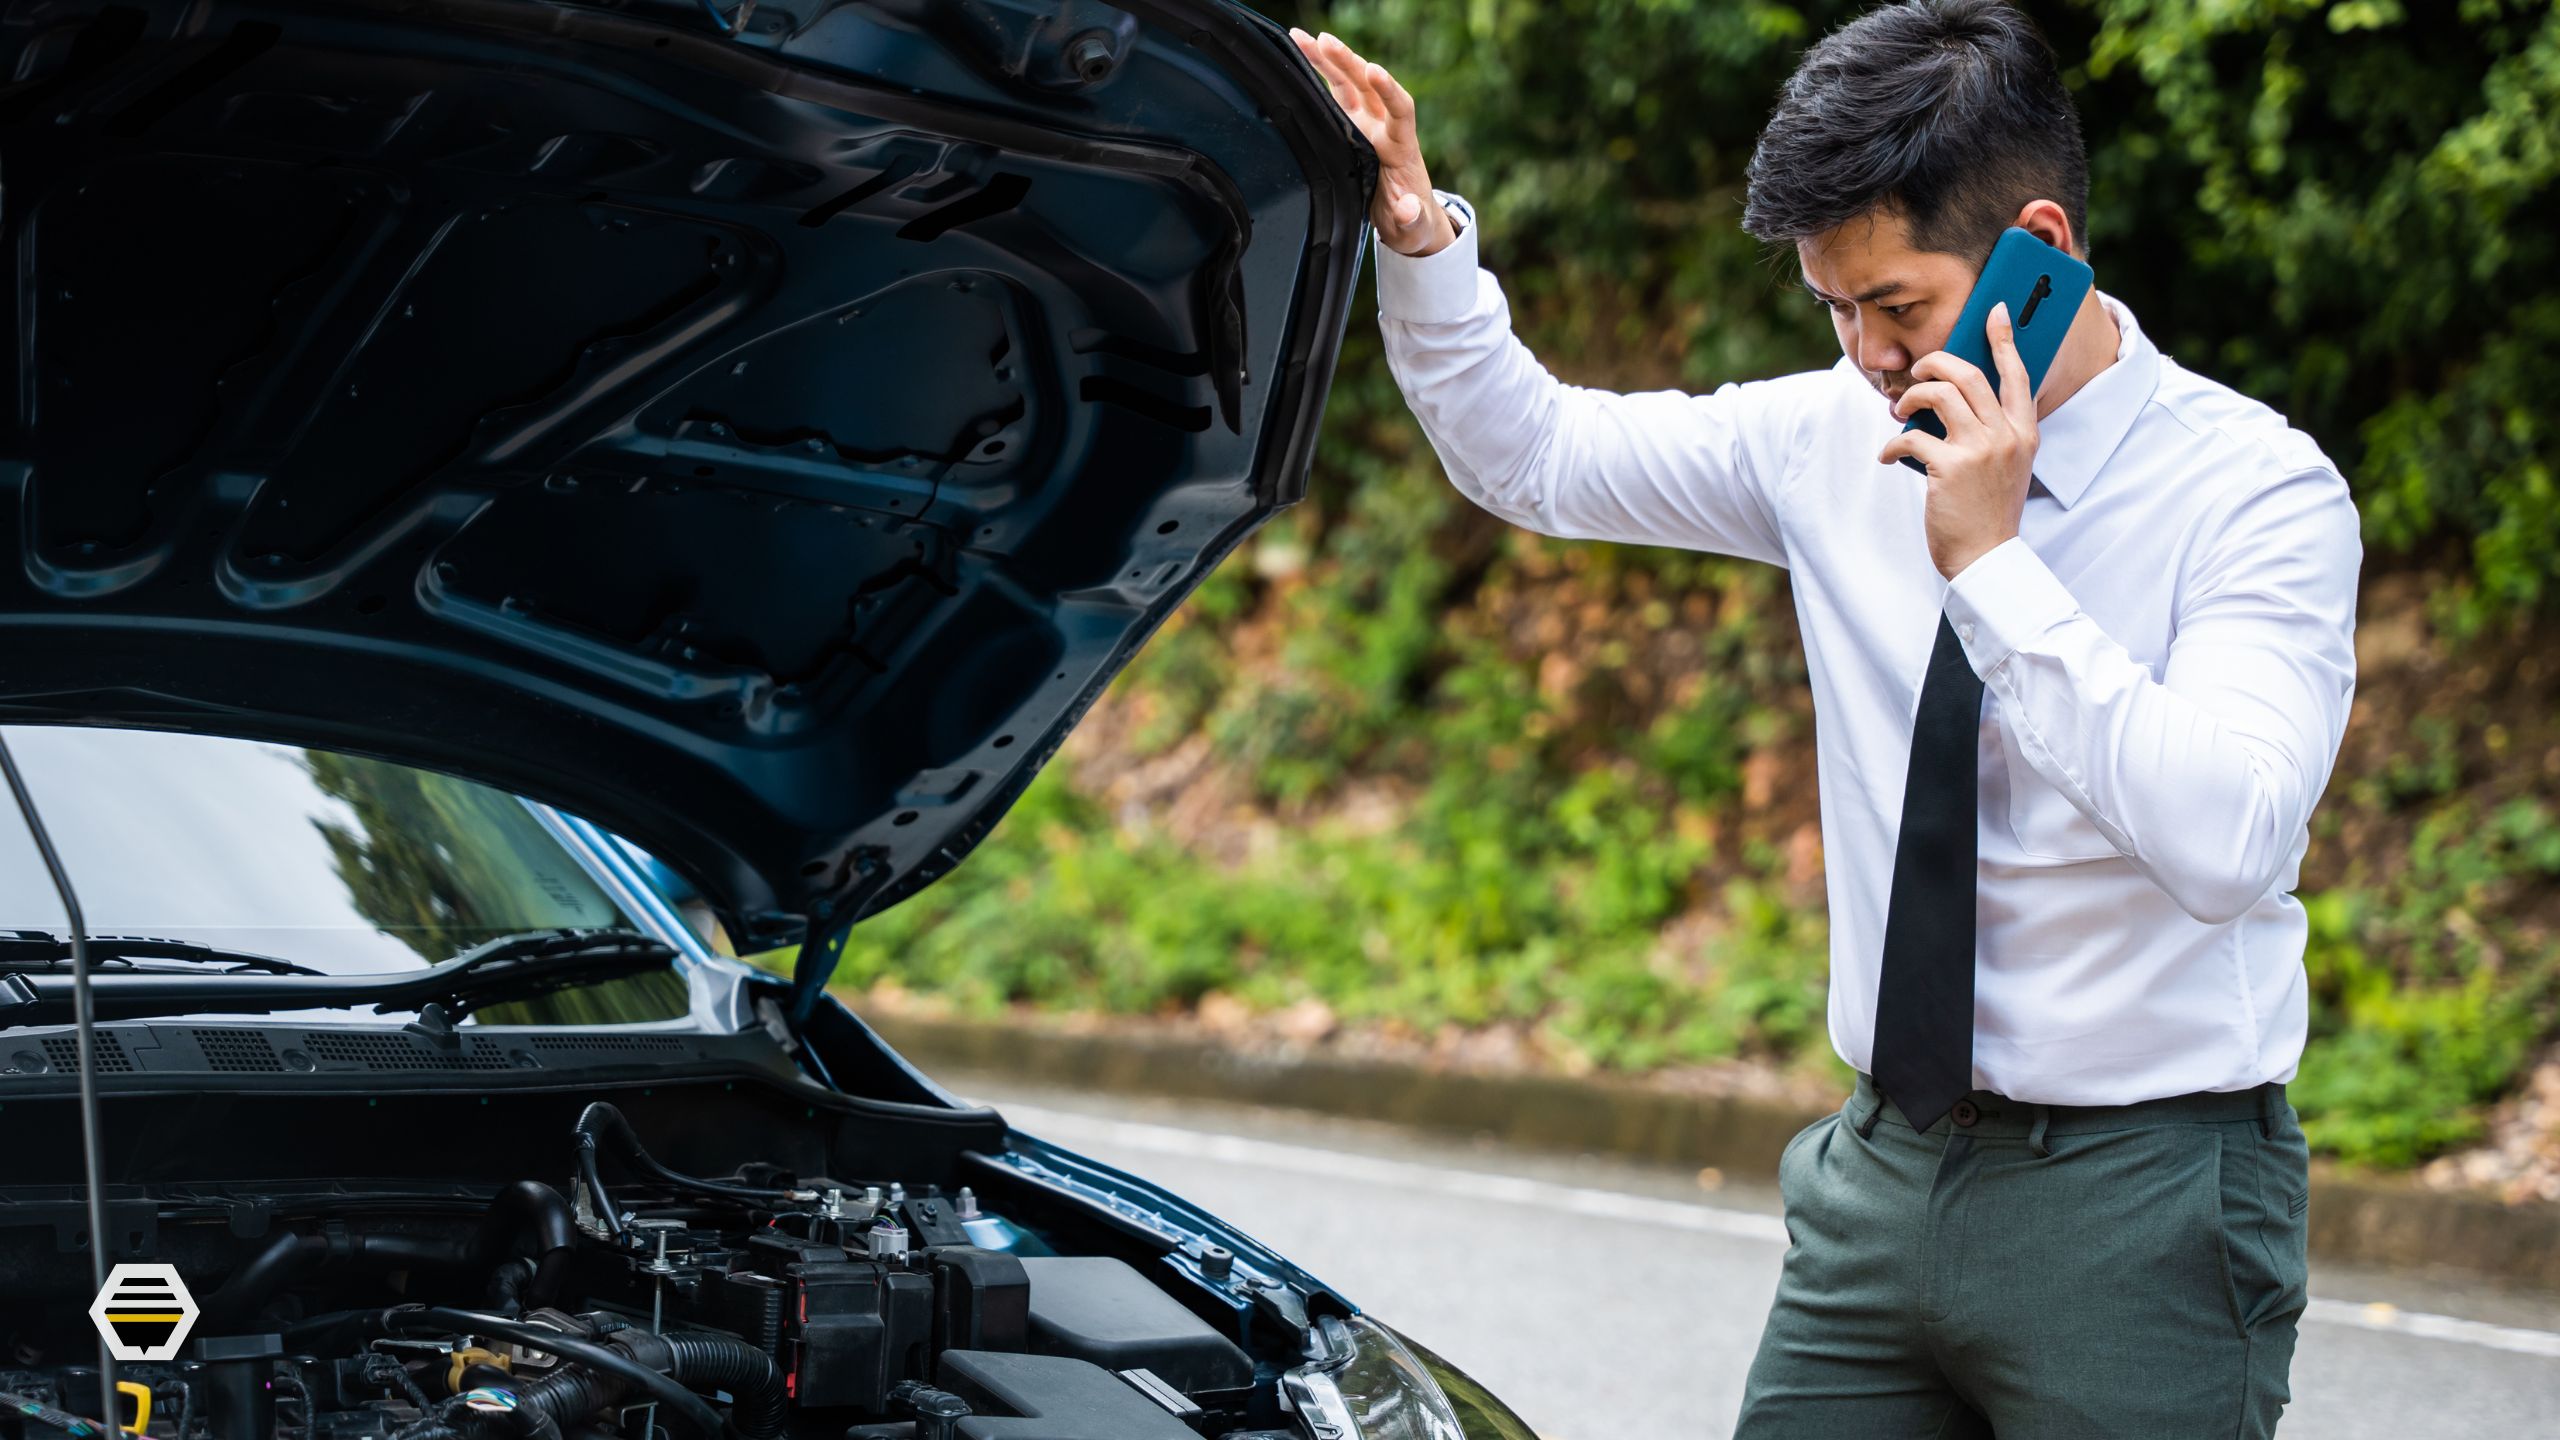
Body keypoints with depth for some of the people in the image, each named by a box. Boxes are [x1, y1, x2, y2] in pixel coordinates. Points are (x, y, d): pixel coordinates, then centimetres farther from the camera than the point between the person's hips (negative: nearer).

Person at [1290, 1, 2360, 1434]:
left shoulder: (2260, 492, -13)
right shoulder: (1836, 440, 4)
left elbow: (2224, 840, -26)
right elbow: (1531, 453, 14)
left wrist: (1994, 567, -25)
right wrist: (1419, 236, -2)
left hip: (2138, 1210, -5)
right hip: (1886, 1171, 5)